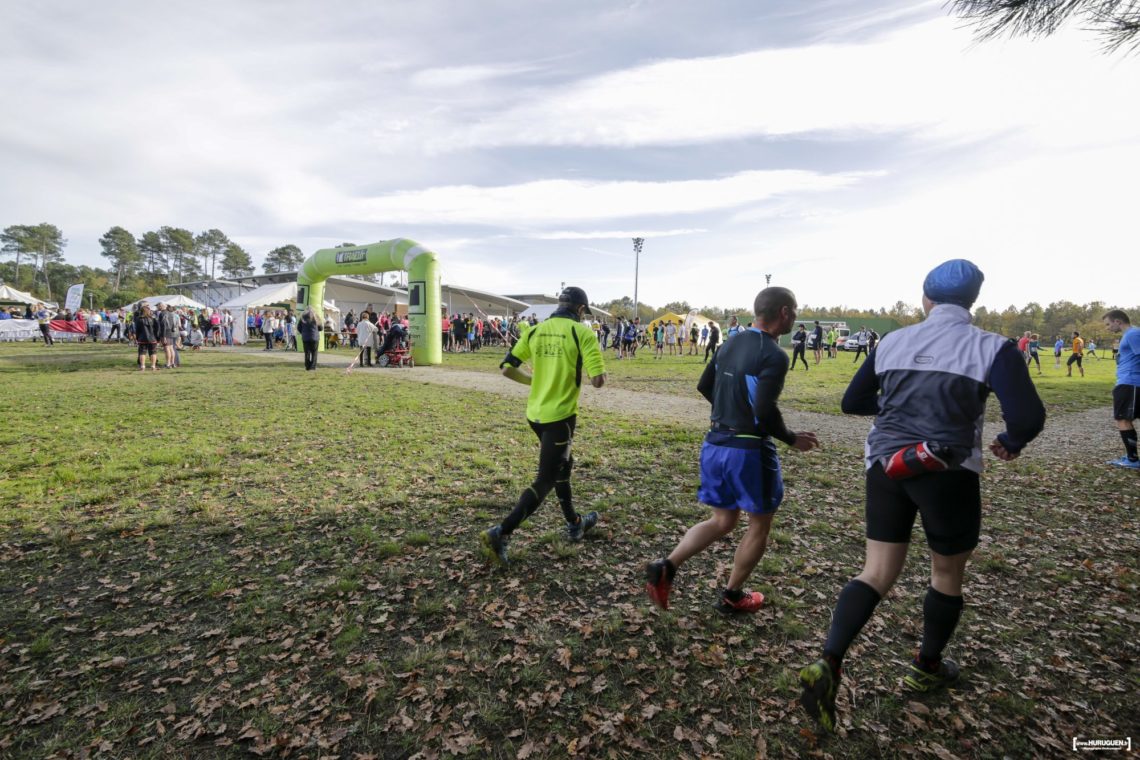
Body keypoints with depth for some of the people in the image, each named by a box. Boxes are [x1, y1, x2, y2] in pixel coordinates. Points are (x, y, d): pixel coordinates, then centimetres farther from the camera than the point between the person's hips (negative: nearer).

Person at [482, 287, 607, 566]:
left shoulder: (535, 331, 4)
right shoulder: (583, 333, -10)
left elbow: (508, 368, 3)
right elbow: (598, 381, -16)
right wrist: (599, 372, 7)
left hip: (535, 413, 7)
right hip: (561, 416, -7)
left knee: (563, 464, 26)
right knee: (545, 481, 1)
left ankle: (574, 524, 40)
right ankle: (501, 532, -7)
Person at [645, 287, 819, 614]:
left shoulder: (731, 343, 8)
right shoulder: (774, 355, -16)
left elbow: (704, 386, 14)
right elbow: (766, 411, -24)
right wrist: (792, 439, -6)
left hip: (715, 443, 7)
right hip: (748, 449, -7)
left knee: (722, 521, 19)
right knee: (759, 525, 16)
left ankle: (665, 567, 4)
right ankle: (731, 596, 29)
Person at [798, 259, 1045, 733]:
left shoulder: (892, 343, 5)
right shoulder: (991, 347, -6)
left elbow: (852, 403, 10)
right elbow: (1028, 417, -15)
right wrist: (1010, 443, 7)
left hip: (886, 466, 3)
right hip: (947, 475, -3)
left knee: (876, 574, 10)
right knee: (948, 574, 21)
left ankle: (827, 664, -5)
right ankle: (925, 670, 40)